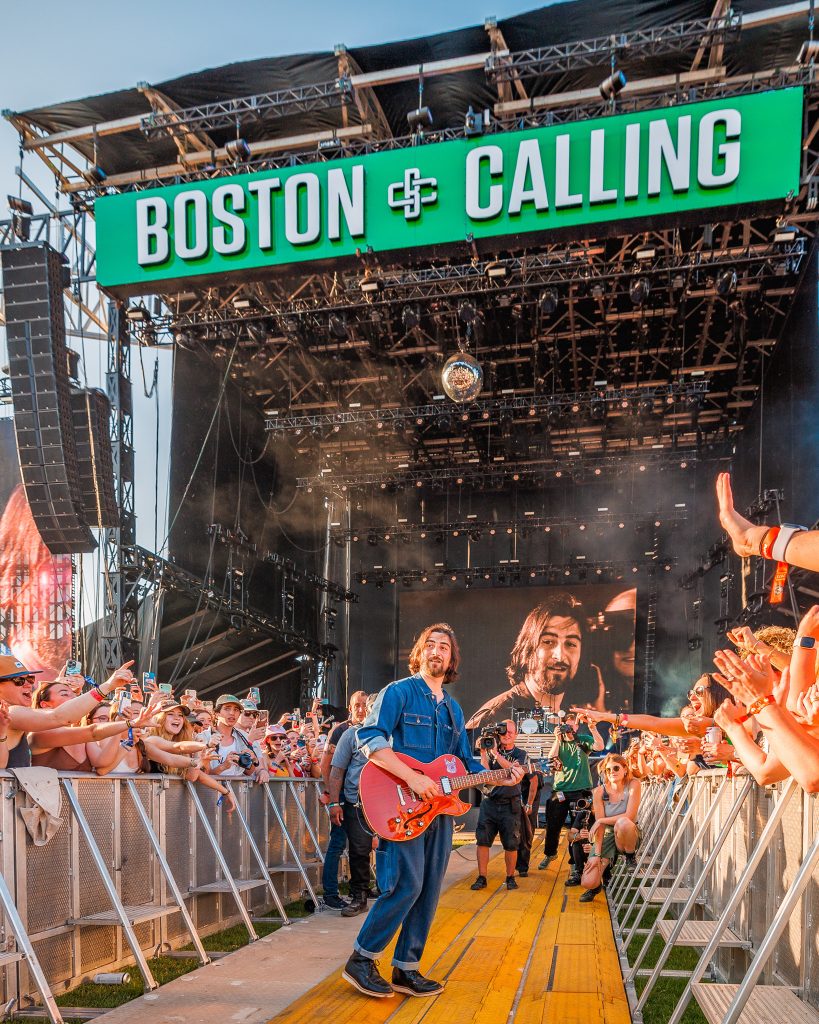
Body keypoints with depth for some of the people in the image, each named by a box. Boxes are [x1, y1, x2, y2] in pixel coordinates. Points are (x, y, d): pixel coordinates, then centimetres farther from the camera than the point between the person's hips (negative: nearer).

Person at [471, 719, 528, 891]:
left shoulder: (521, 754, 5)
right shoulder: (492, 751, 9)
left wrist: (496, 754, -20)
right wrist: (483, 752, -11)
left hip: (510, 805, -1)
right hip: (489, 803, 2)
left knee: (511, 844, 0)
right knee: (482, 840, -2)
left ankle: (510, 877, 16)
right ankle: (481, 877, 6)